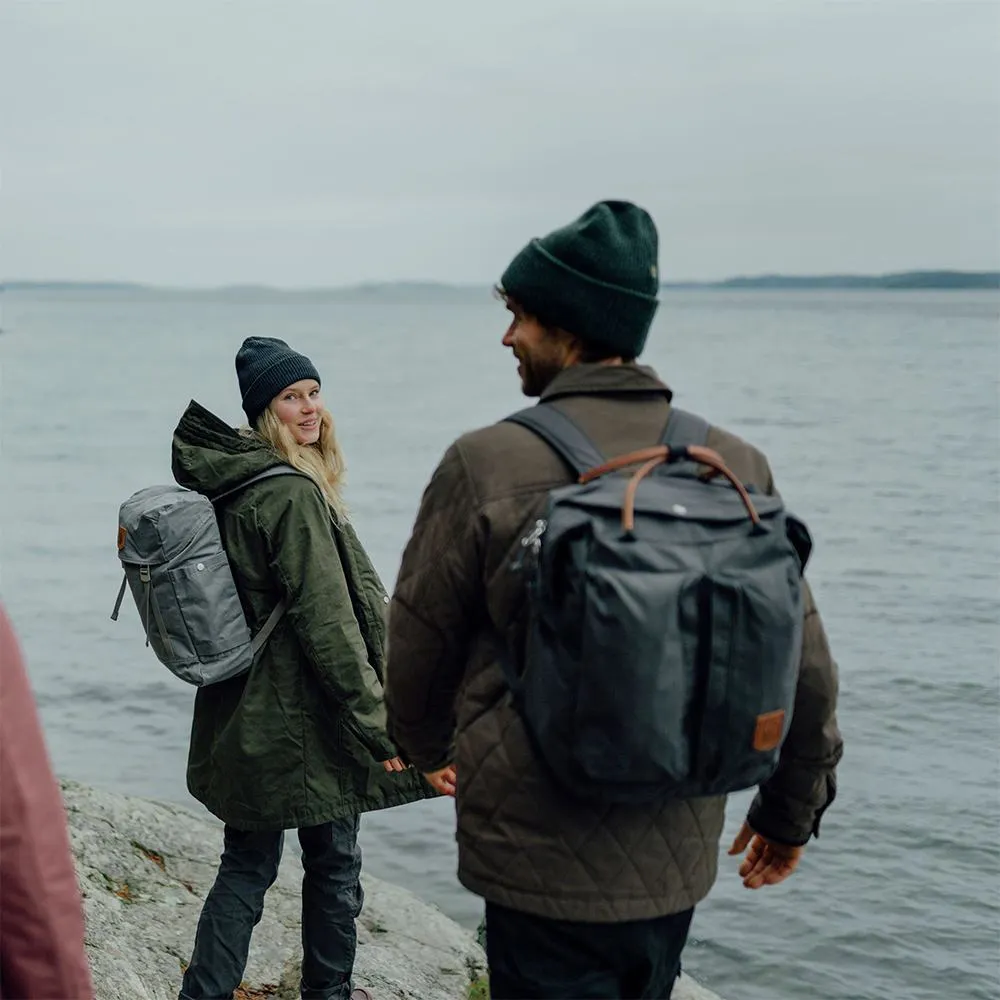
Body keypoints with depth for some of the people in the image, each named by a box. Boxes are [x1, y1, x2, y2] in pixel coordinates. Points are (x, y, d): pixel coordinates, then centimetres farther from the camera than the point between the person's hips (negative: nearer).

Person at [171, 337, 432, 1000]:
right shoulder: (293, 496, -21)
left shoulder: (229, 484, 7)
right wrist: (378, 722, -17)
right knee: (334, 864, 13)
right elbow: (326, 623, -22)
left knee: (247, 867, 14)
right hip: (304, 722, -8)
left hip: (244, 717, 8)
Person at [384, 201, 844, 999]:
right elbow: (804, 664, 2)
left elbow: (421, 641, -1)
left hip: (545, 861, -4)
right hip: (679, 861, 5)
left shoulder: (488, 463, -14)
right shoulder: (736, 465, -3)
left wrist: (429, 745, 21)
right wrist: (792, 808, 17)